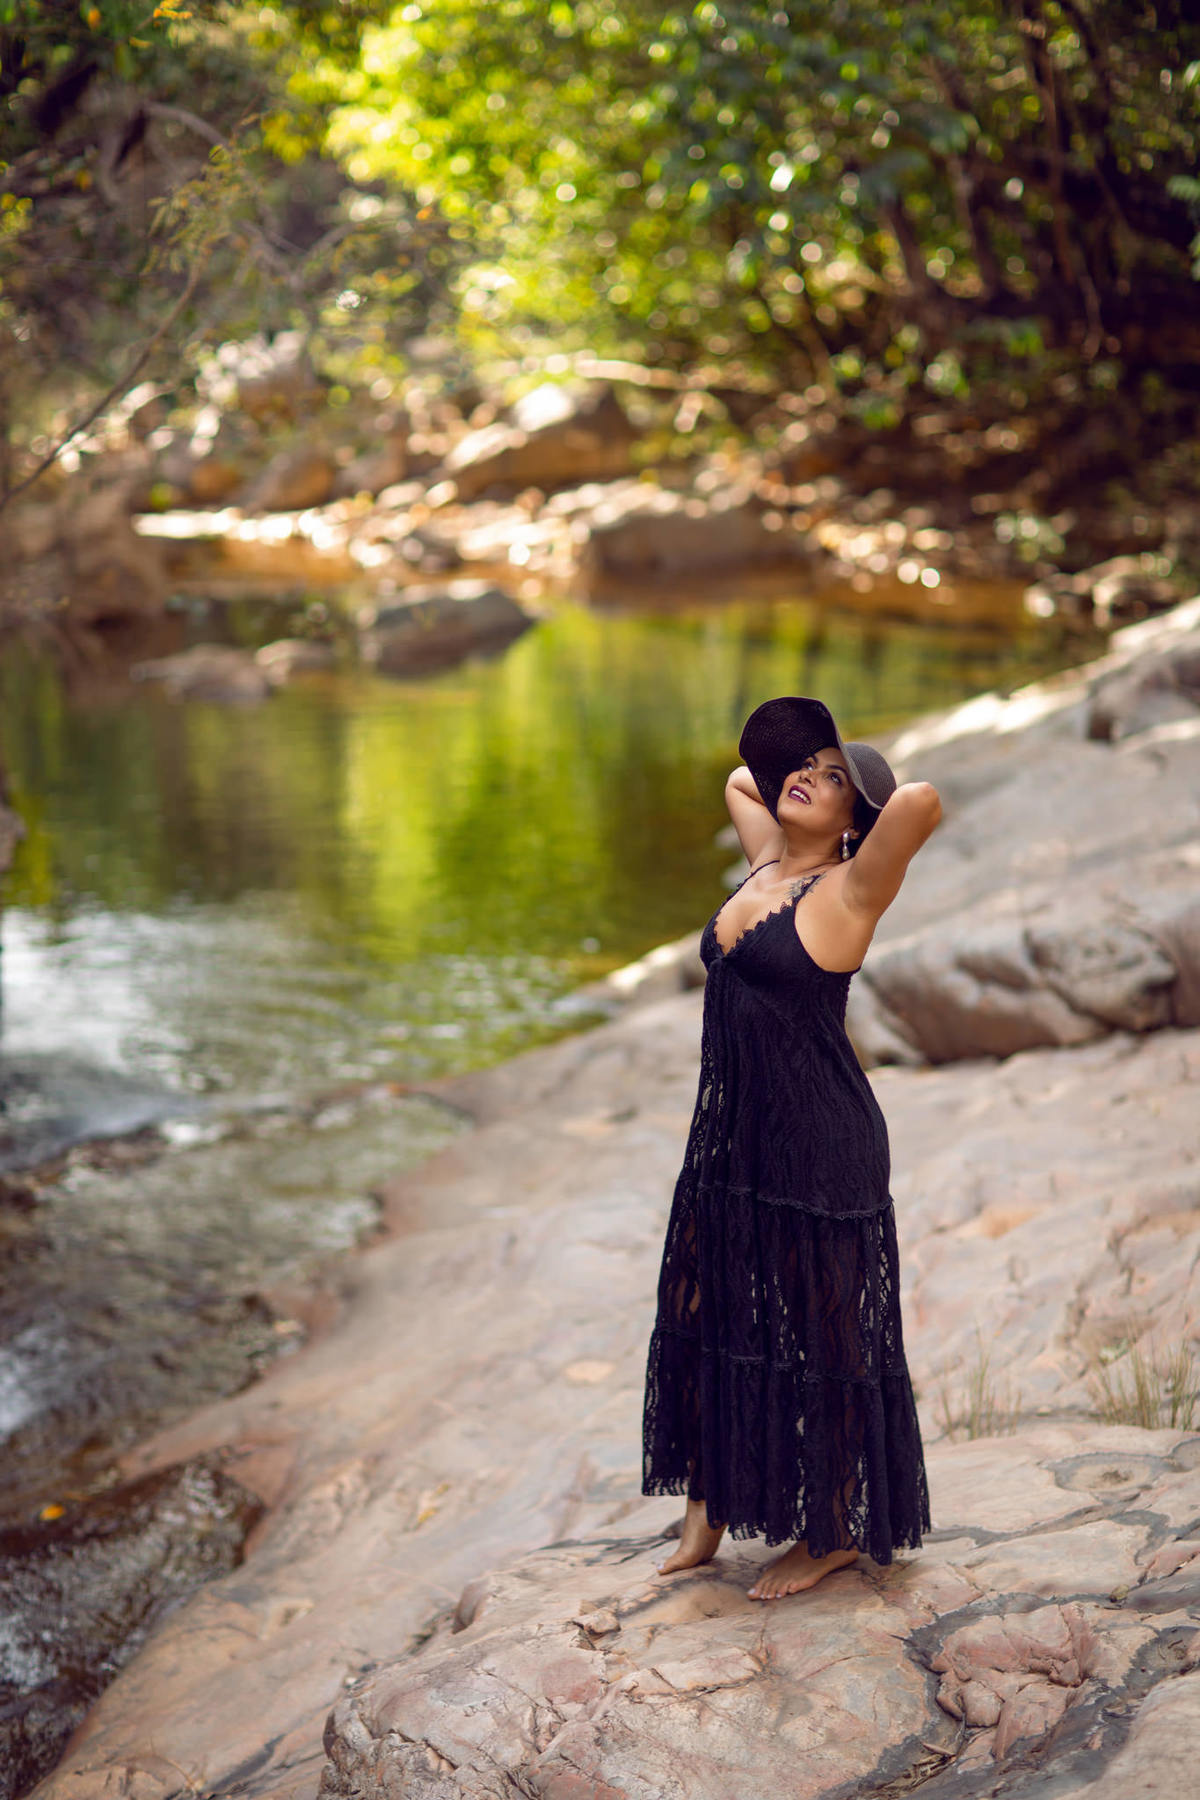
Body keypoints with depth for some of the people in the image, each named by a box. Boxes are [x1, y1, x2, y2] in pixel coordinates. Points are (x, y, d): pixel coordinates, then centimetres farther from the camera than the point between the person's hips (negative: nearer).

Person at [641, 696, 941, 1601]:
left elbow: (922, 803, -31)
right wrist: (780, 782, 15)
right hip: (730, 1140, 8)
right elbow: (741, 781, 30)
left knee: (818, 1339, 5)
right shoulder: (767, 864, 9)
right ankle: (709, 1507, 30)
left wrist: (870, 791, -11)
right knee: (706, 1315, 14)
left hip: (817, 1147, -8)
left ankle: (837, 1532, 21)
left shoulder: (847, 891, -13)